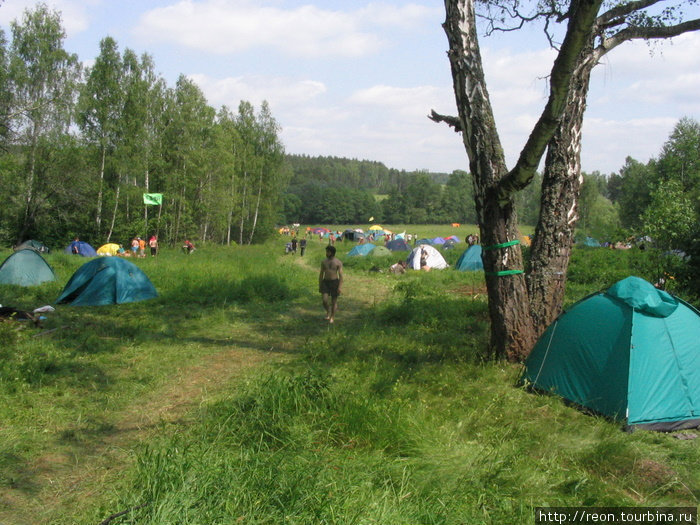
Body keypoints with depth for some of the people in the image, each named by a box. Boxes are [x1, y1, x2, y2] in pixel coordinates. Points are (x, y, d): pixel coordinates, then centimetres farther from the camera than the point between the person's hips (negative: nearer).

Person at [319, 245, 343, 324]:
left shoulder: (338, 262, -9)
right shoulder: (324, 261, 2)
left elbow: (341, 275, -10)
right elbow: (321, 274, 7)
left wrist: (340, 287, -16)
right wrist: (319, 286, 7)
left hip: (335, 282, -2)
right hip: (325, 282, 3)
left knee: (334, 301, 5)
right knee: (325, 300, -9)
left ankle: (332, 317, 21)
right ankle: (328, 311, 20)